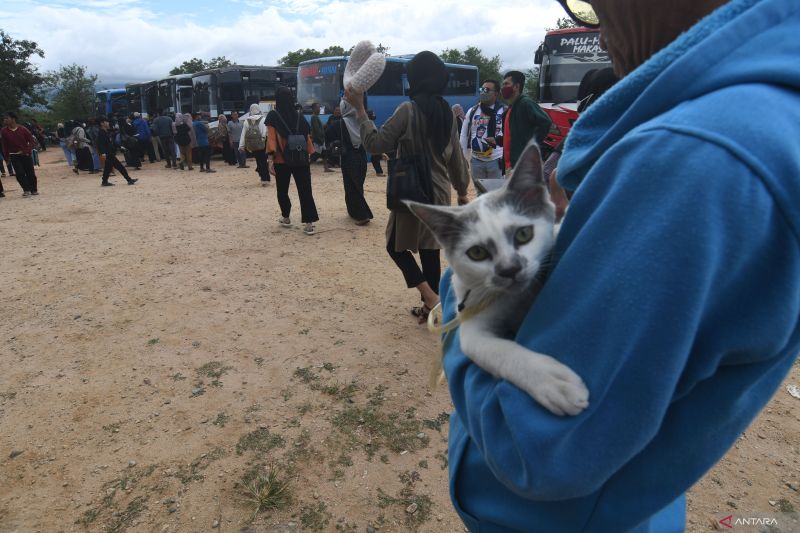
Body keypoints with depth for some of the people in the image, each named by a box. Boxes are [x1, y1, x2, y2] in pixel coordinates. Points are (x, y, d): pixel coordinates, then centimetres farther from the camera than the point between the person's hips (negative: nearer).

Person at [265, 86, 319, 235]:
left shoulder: (272, 116, -2)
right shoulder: (299, 116, 6)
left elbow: (271, 138, -11)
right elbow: (307, 137, 6)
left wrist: (270, 159, -13)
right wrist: (309, 156, 11)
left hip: (281, 160, -1)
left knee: (282, 190, 17)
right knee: (305, 190, -3)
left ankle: (286, 218, 28)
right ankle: (308, 223, -12)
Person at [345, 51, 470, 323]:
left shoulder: (408, 109, -14)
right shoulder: (447, 111, 6)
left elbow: (375, 143, -16)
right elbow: (456, 157, 12)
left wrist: (359, 109, -9)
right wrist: (462, 190, 22)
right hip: (439, 192, 6)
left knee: (396, 245, 10)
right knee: (430, 250, 14)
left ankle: (430, 296, -2)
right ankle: (430, 305, 23)